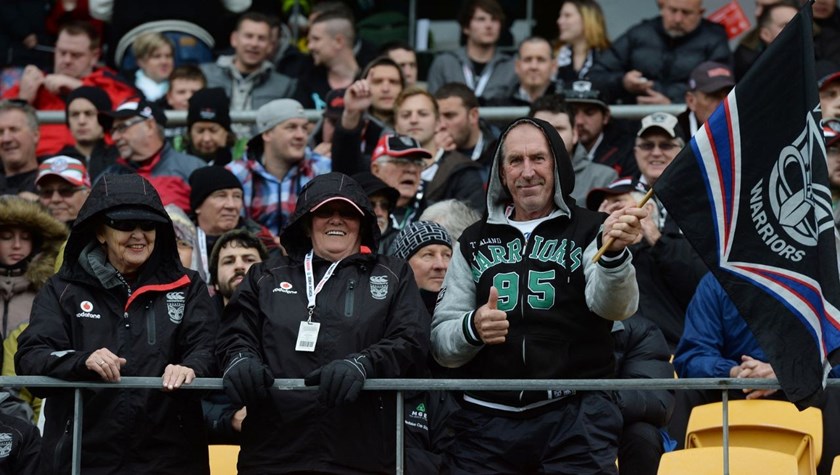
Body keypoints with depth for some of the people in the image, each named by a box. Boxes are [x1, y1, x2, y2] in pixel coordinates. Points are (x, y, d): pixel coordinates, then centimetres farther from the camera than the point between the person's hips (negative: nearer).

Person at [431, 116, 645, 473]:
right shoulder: (474, 242, 13)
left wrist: (615, 253, -36)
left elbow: (614, 306, -15)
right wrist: (472, 328, -15)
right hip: (487, 420, 3)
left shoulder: (589, 230, 4)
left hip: (575, 418, -3)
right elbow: (441, 343, 8)